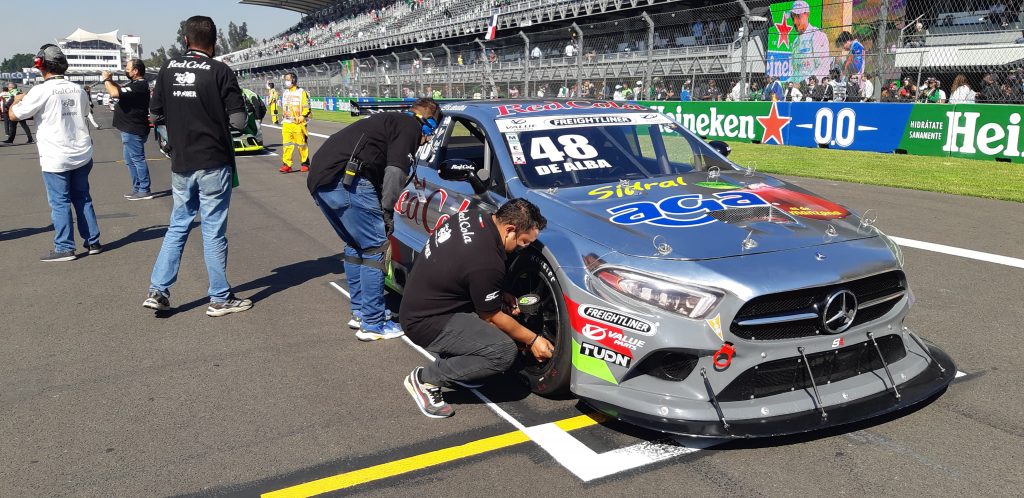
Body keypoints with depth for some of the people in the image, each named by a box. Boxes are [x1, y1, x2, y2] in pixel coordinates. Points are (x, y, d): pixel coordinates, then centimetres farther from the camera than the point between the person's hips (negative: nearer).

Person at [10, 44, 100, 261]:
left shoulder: (41, 91, -13)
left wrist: (17, 100, 14)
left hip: (55, 158, -5)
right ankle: (93, 242, 17)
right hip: (82, 154, 5)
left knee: (60, 203, 1)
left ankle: (64, 248, 4)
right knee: (83, 198, 14)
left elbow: (13, 115, -7)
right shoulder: (77, 89, 4)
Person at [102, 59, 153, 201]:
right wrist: (110, 81, 5)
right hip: (130, 130, 11)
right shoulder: (136, 84, 13)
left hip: (133, 131, -11)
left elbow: (115, 93, -27)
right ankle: (137, 188, 23)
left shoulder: (139, 86, -20)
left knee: (138, 159, -5)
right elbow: (120, 89, 22)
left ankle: (144, 190, 1)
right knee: (130, 160, 16)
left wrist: (106, 80, -12)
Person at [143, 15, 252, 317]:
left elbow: (156, 116, 8)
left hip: (180, 164, 4)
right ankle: (220, 299, 12)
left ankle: (158, 290, 15)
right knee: (214, 231, 3)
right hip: (213, 164, -4)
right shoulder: (220, 72, -10)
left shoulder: (168, 69, 3)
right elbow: (238, 121, -12)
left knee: (178, 225, 17)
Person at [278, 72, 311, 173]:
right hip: (286, 123, 6)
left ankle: (305, 163, 12)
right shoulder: (285, 93, 17)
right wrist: (283, 116, 20)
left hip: (298, 123, -5)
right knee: (287, 143, -2)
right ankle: (287, 164, -4)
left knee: (301, 143, 0)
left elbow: (307, 108, -7)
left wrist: (302, 117, -17)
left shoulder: (301, 92, -4)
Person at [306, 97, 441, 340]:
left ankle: (359, 313, 30)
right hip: (347, 179, -10)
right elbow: (395, 170, -11)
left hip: (319, 179, 10)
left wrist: (381, 209, 26)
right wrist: (388, 211, -5)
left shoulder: (389, 120, 32)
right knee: (375, 247, -2)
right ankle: (372, 324, 3)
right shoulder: (410, 127, 4)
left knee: (355, 245, 22)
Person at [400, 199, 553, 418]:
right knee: (504, 352, -19)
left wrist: (502, 295, 7)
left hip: (418, 302, 10)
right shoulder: (488, 264, -27)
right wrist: (532, 340, 2)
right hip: (426, 322, -10)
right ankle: (426, 378, -7)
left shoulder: (473, 217, -2)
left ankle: (453, 361, 14)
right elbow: (492, 317, -12)